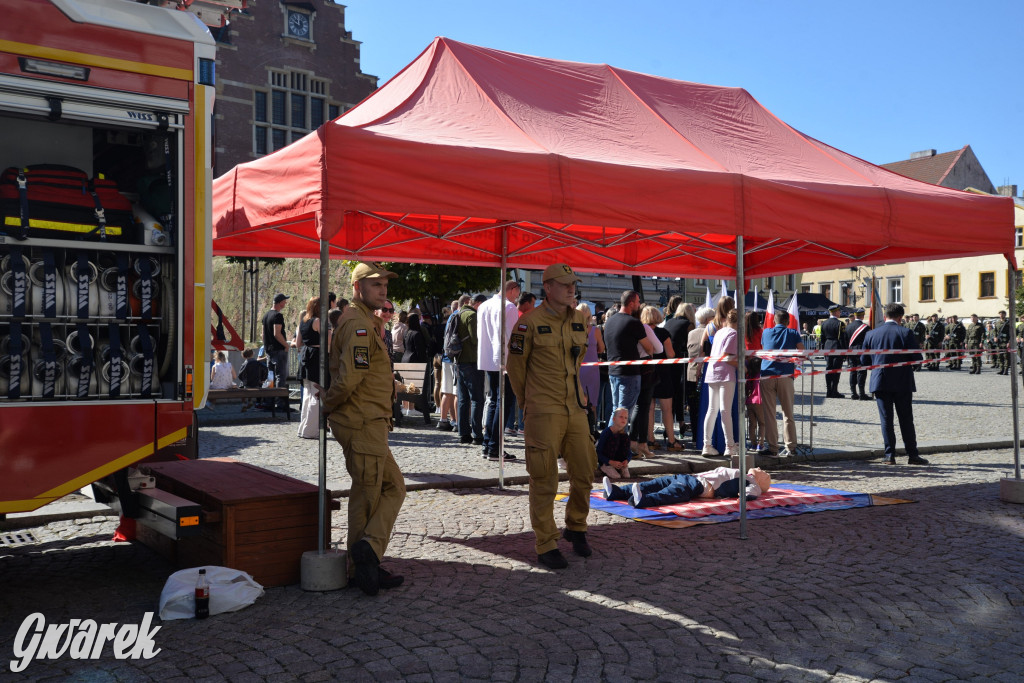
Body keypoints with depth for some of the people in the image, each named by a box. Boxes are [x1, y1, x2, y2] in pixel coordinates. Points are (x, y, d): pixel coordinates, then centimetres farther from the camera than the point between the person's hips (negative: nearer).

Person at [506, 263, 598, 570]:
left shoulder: (580, 320, 7)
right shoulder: (530, 322, -10)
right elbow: (515, 365, -1)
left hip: (575, 409, 6)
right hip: (544, 412, -5)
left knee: (584, 472, 11)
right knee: (544, 479, 0)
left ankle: (576, 529, 34)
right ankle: (546, 546, 12)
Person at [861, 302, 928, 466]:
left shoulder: (871, 334, 0)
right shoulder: (905, 333, -7)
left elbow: (864, 359, 4)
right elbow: (917, 358, -8)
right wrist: (905, 361, 12)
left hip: (880, 383, 1)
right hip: (903, 383, -1)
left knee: (886, 420, 5)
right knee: (906, 420, 7)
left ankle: (889, 455, 4)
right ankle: (912, 455, 10)